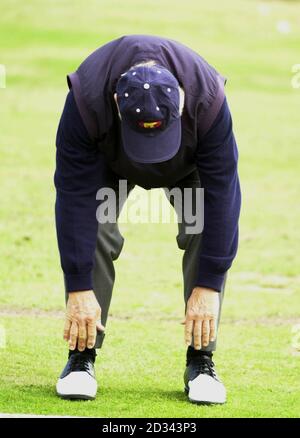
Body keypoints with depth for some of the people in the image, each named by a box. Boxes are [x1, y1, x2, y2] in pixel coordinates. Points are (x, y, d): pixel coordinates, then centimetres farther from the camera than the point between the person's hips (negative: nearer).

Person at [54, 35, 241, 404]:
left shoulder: (209, 100, -40)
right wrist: (79, 289, -37)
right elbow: (75, 196, -36)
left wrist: (208, 286, -33)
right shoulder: (86, 100, -41)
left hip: (190, 162, 0)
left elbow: (221, 194, -34)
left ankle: (201, 361, -12)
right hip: (107, 159, 0)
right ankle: (81, 358, -13)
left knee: (207, 232, -21)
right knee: (92, 232, -22)